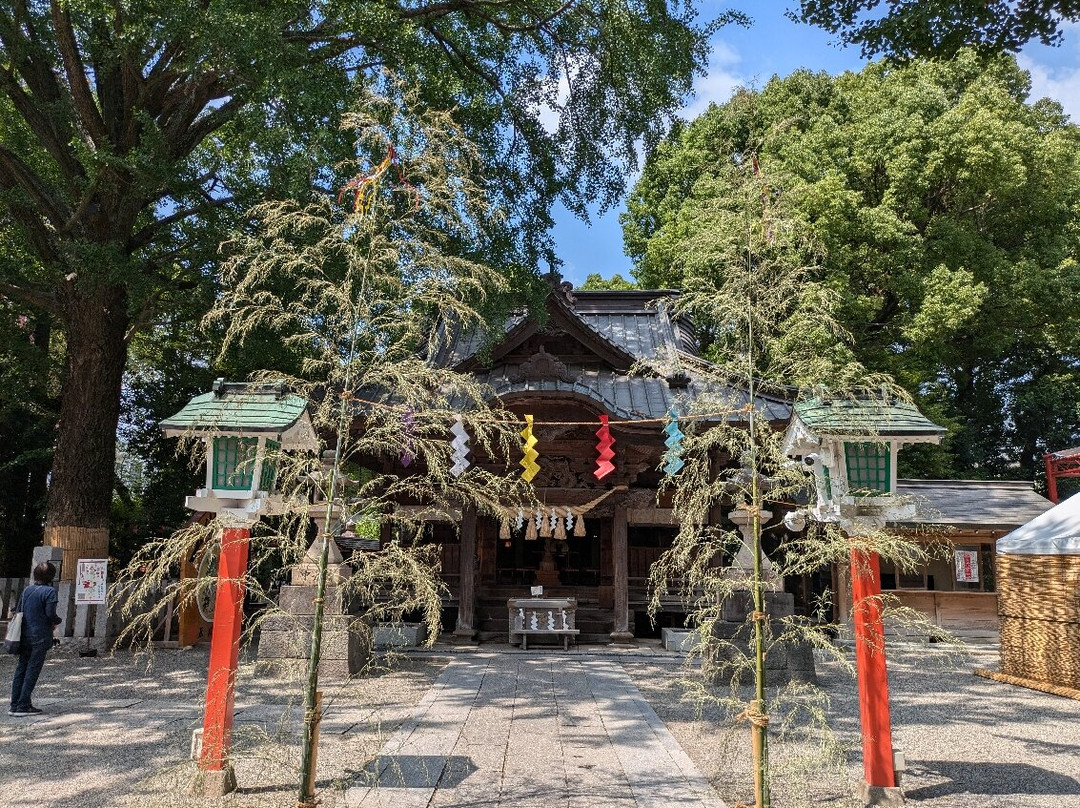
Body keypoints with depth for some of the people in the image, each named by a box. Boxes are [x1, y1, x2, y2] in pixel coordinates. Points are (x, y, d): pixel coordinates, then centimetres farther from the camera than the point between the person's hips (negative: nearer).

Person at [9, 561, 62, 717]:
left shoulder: (27, 590, 8)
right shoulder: (49, 591, -12)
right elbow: (50, 614, -15)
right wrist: (57, 622, 5)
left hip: (24, 635, 6)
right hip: (40, 637, -6)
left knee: (20, 670, 11)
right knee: (32, 671, -1)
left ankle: (15, 705, 15)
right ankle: (23, 706, 1)